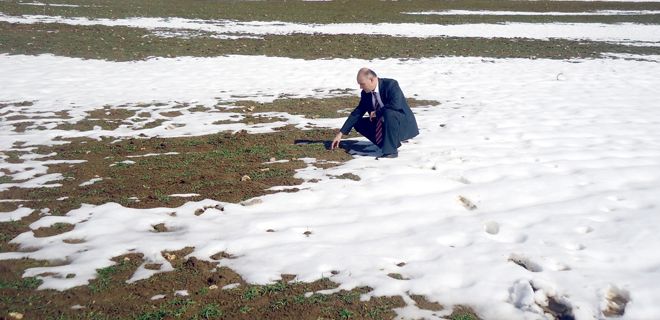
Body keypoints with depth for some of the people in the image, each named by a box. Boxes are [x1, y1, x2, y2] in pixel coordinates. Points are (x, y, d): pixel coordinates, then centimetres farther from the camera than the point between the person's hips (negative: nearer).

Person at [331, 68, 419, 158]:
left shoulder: (391, 84, -21)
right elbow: (357, 113, 0)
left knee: (388, 112, -37)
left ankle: (391, 150, -25)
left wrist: (377, 112, -23)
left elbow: (395, 105, -37)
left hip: (404, 124, -7)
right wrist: (341, 133, -4)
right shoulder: (365, 93, -2)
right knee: (359, 124, -3)